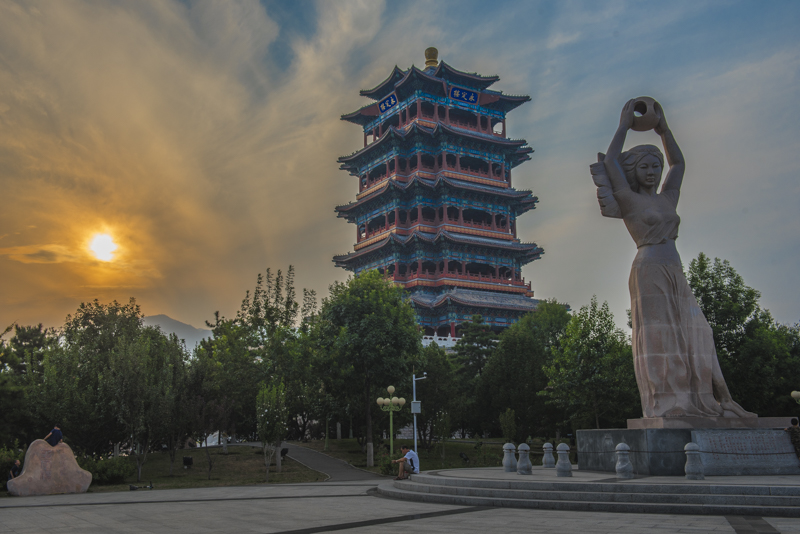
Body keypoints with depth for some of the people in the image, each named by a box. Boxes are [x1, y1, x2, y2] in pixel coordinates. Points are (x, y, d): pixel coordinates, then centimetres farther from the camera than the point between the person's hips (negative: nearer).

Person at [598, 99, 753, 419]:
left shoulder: (667, 199, 18)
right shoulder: (628, 200, 1)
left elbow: (678, 163, 29)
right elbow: (610, 160, -6)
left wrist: (663, 129, 24)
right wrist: (624, 125, 3)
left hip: (675, 275, 7)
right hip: (649, 272, -7)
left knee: (692, 335, 1)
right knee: (658, 336, -9)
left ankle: (701, 401, 1)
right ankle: (666, 404, -10)